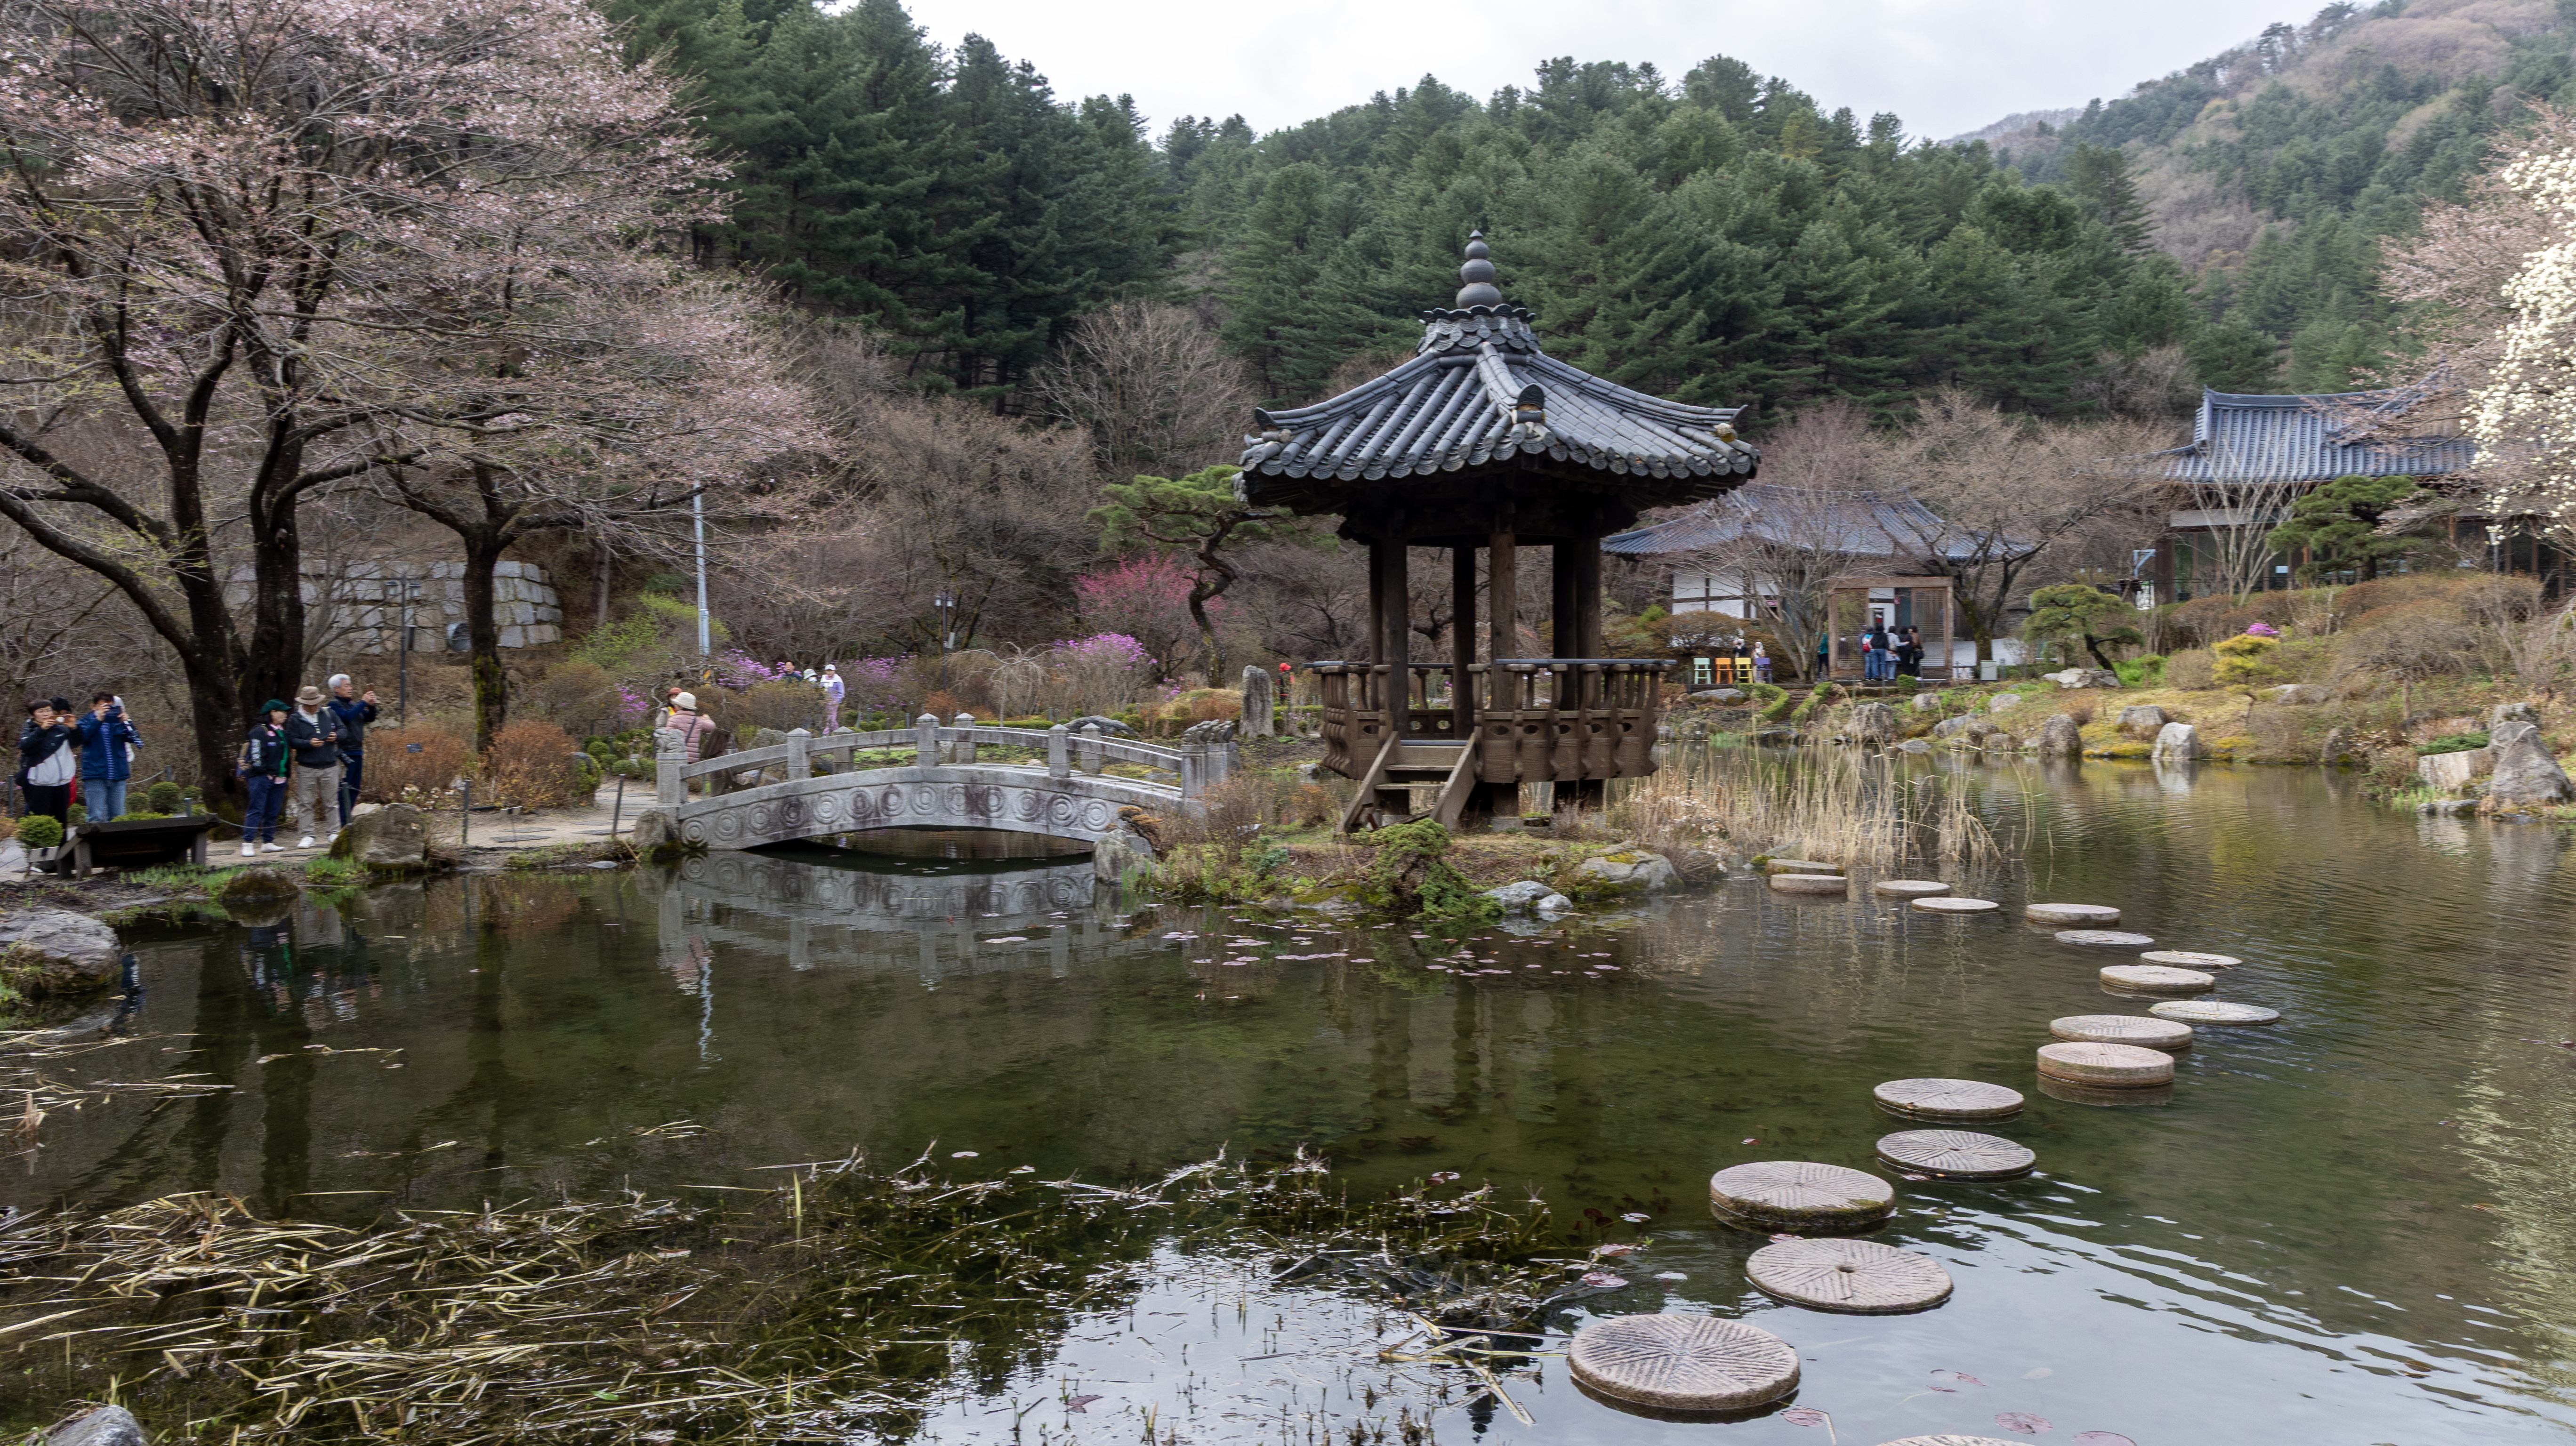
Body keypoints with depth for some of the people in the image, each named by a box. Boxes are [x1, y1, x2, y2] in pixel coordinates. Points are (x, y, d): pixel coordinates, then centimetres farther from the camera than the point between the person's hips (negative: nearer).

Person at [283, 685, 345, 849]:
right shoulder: (295, 719, 0)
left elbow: (342, 730, 15)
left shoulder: (329, 714, 8)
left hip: (329, 767, 2)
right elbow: (292, 741, -7)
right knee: (306, 803, 1)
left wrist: (336, 736, -7)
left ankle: (333, 834, 13)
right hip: (306, 769, -2)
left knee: (331, 803, 6)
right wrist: (309, 744, -22)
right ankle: (308, 835, 6)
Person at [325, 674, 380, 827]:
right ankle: (342, 824, -7)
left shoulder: (353, 704, 15)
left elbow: (369, 719, 15)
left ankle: (347, 820, 18)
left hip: (358, 752, 8)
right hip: (344, 753, -8)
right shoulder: (334, 705, -6)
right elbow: (348, 717, -23)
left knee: (355, 788, 11)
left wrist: (372, 706, -2)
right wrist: (363, 703, -19)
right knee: (343, 789, -8)